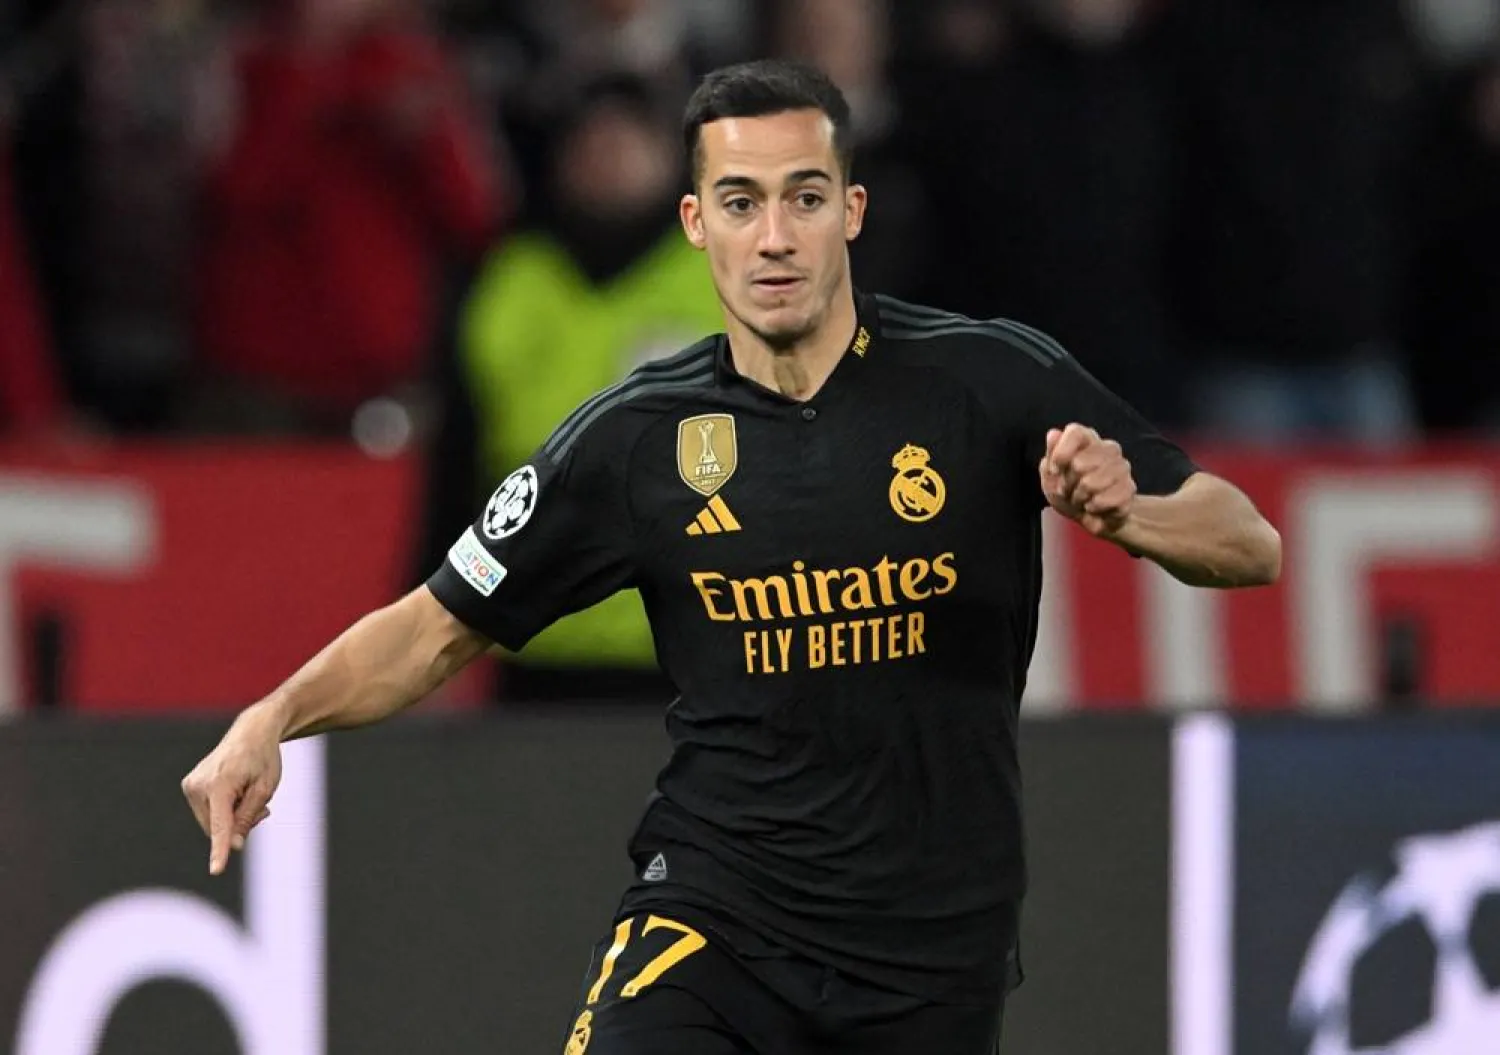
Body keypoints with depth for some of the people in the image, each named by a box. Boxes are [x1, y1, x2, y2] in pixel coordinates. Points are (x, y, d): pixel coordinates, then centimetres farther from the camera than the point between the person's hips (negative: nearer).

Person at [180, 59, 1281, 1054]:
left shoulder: (994, 381, -5)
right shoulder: (635, 436, -1)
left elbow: (1251, 547, -2)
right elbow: (440, 626, 9)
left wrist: (1128, 513, -24)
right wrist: (275, 717, -7)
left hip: (933, 949, 0)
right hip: (712, 916, 0)